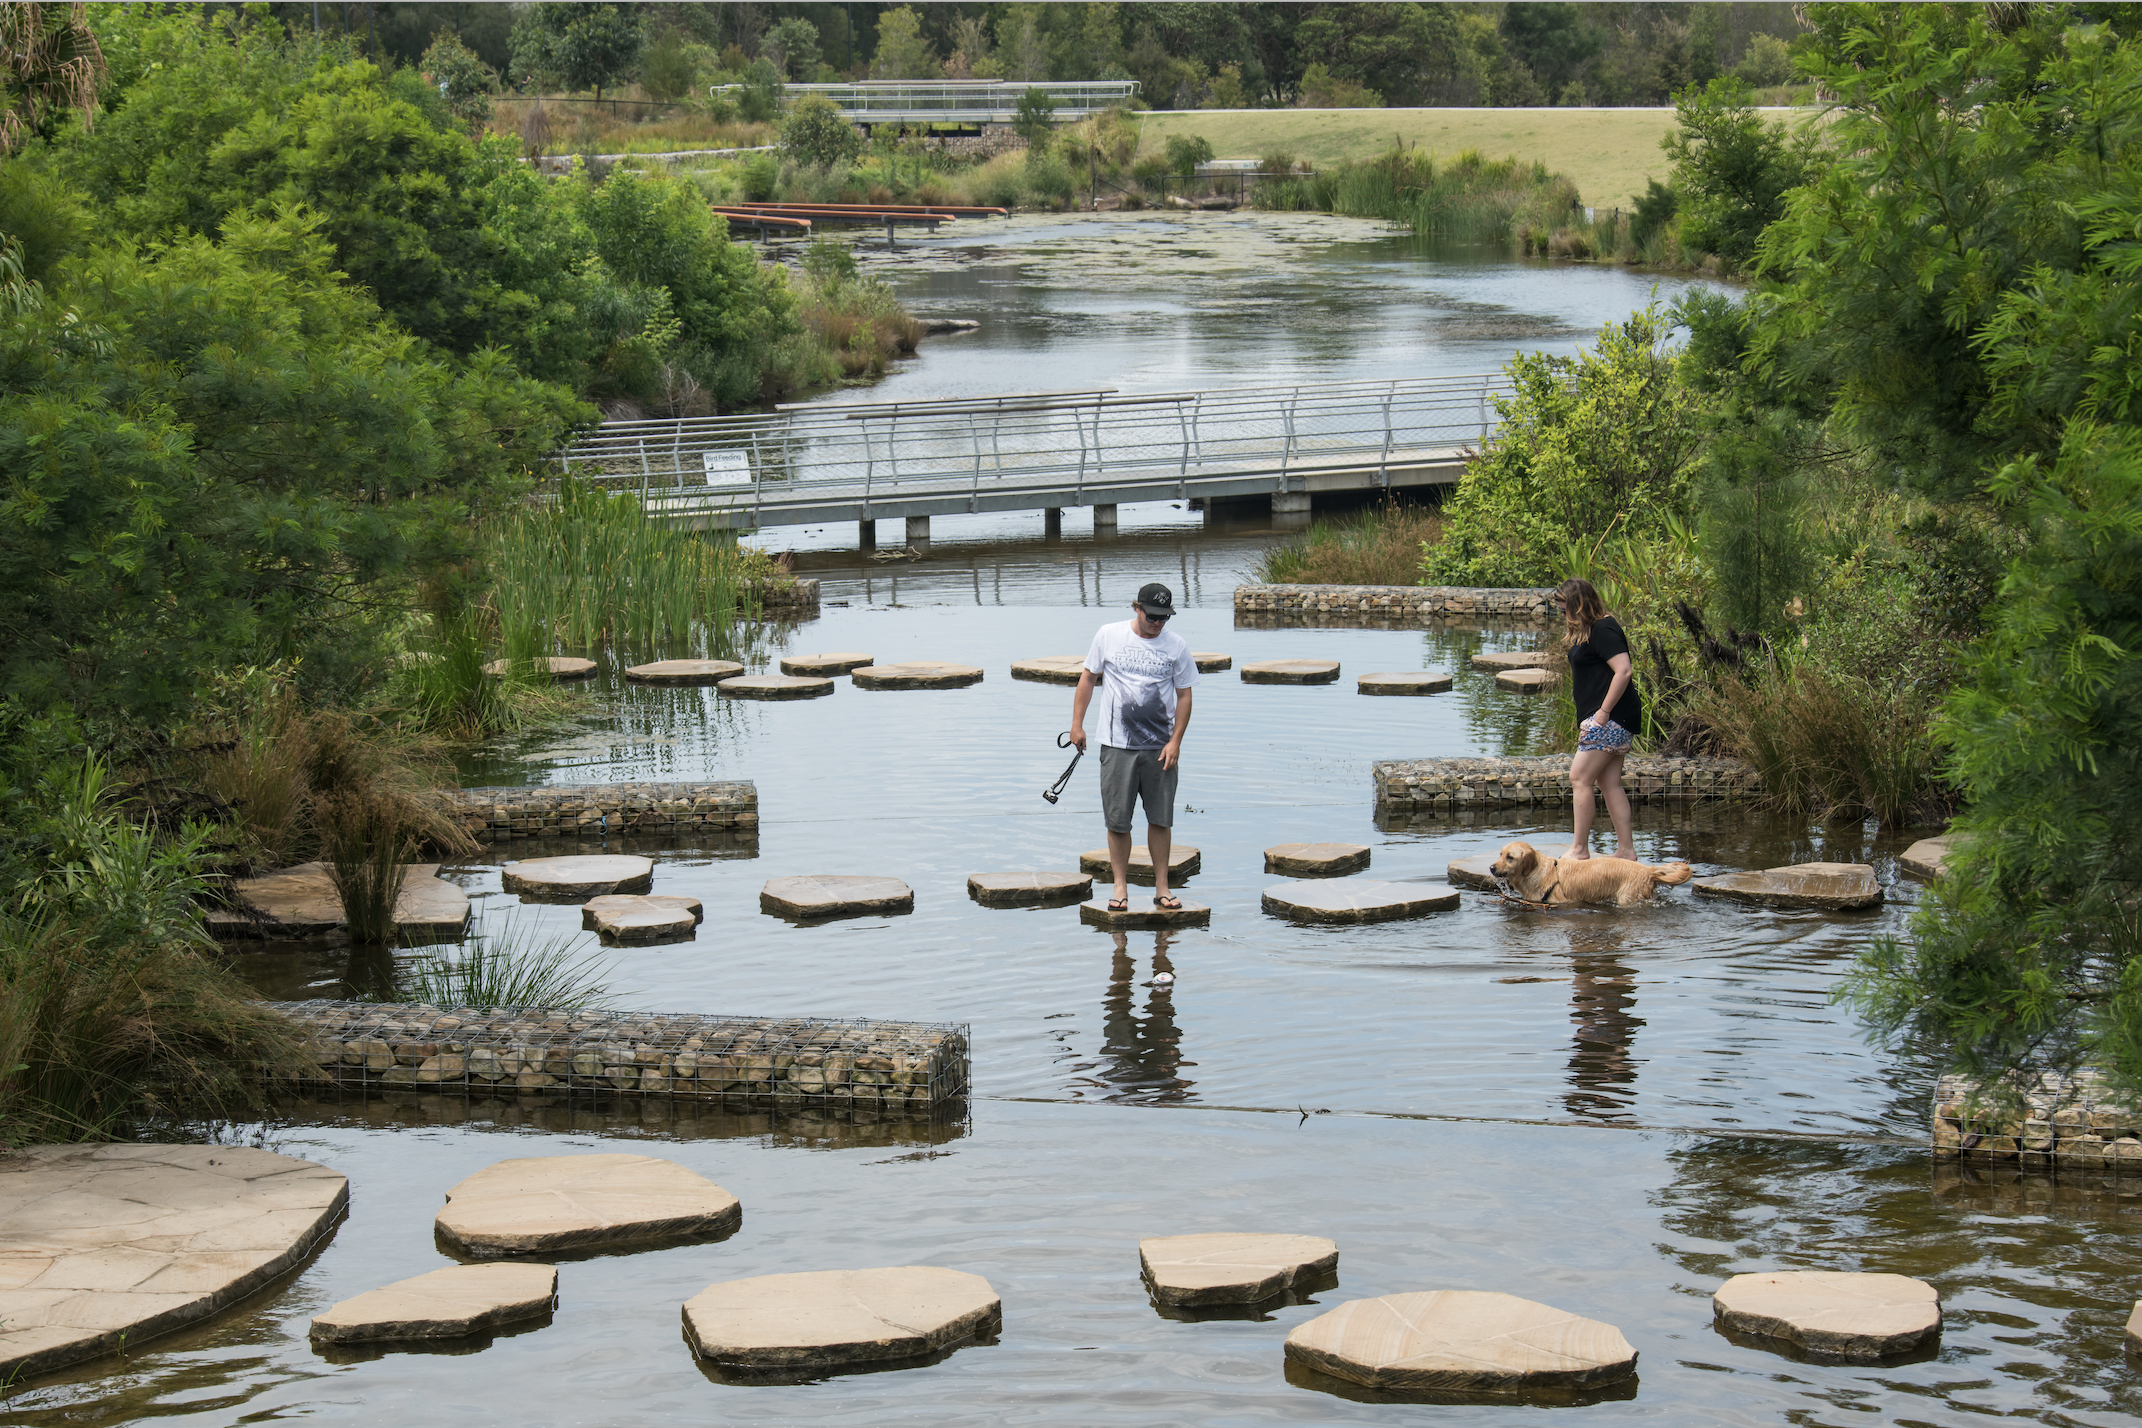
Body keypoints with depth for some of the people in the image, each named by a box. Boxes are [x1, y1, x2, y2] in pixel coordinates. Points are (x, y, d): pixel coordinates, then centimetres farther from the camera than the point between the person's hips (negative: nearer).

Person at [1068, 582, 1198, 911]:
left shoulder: (1176, 646, 1)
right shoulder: (1108, 636, 1)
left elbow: (1184, 695, 4)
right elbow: (1088, 677, 10)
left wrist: (1175, 741, -4)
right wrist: (1077, 724, 6)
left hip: (1160, 748, 1)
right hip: (1117, 745, -1)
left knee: (1161, 819, 4)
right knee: (1117, 820, 0)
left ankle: (1161, 887, 13)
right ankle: (1120, 887, 10)